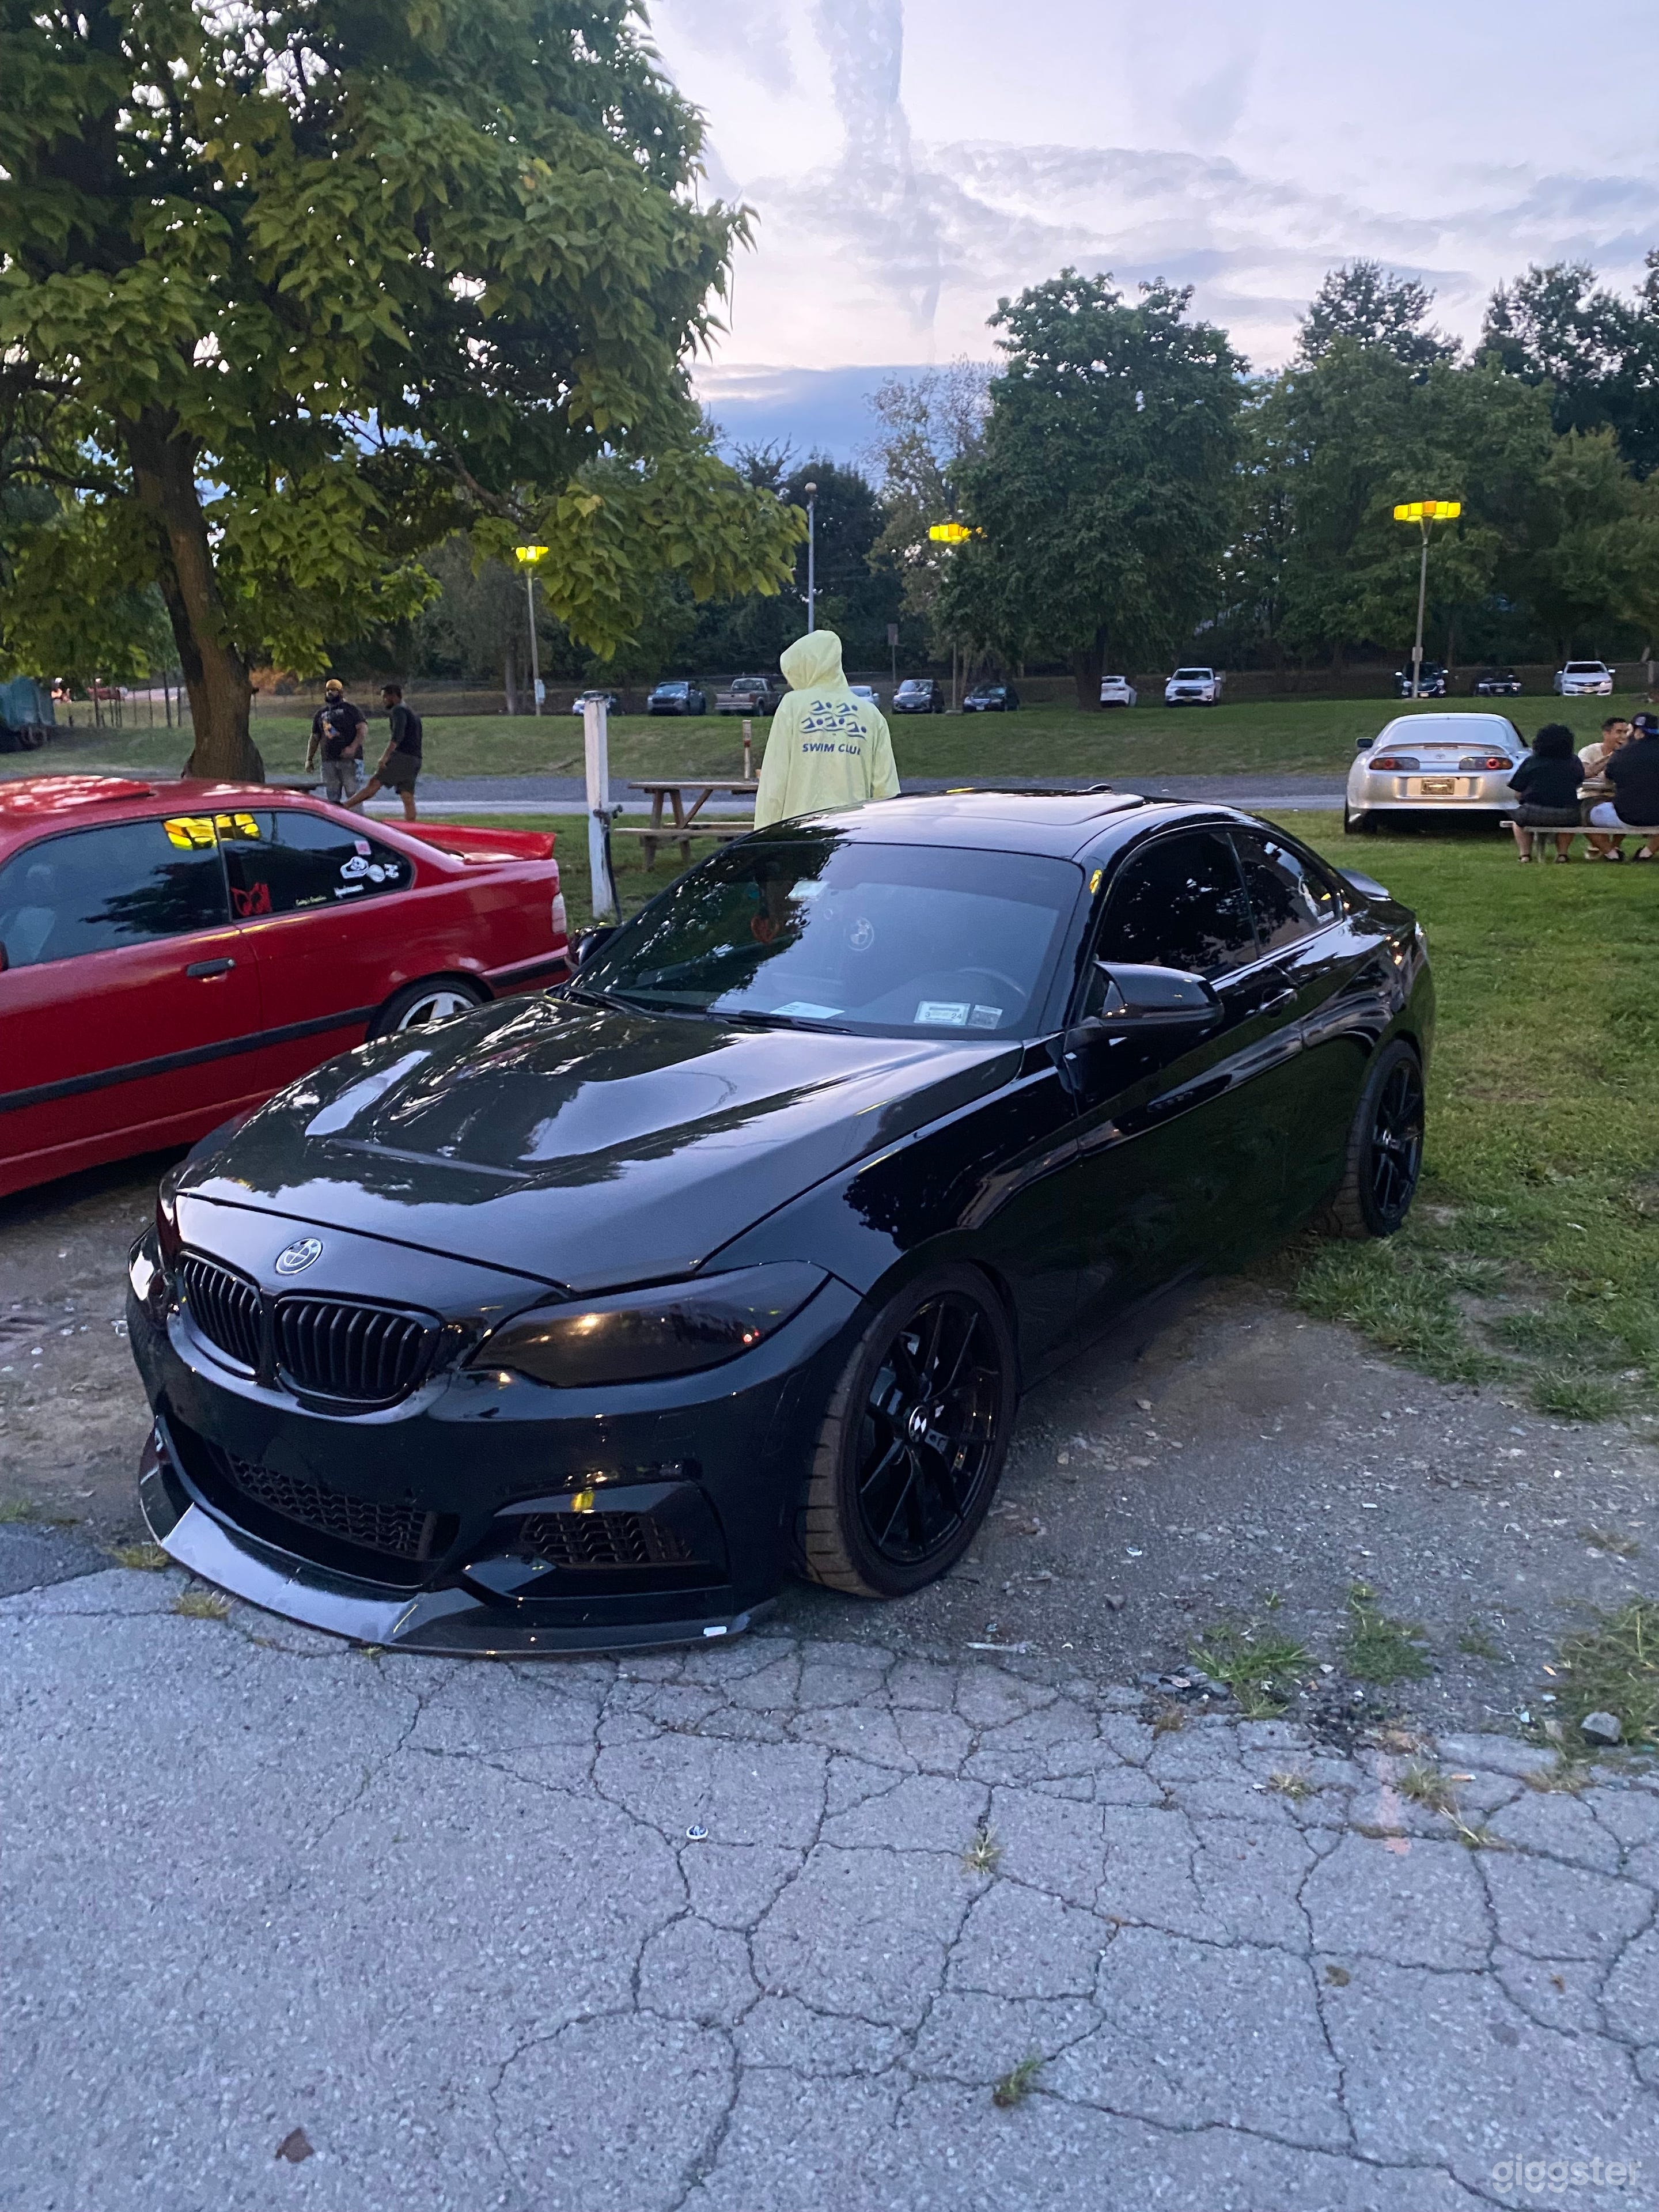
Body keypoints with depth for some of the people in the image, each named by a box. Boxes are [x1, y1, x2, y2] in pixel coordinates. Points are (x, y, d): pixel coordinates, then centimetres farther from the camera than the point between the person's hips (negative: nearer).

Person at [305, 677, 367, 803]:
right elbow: (315, 738, 23)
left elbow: (362, 728, -7)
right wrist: (309, 759, 17)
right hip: (329, 762, 5)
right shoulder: (320, 714, 20)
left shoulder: (351, 709, 4)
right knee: (332, 797, 4)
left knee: (353, 794, -8)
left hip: (350, 760, -5)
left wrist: (353, 747, -20)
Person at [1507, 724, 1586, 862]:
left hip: (1534, 814, -1)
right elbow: (1581, 779, 19)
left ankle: (1525, 854, 16)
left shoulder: (1531, 761, 2)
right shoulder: (1574, 761, 5)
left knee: (1518, 822, 32)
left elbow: (1518, 789, 4)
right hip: (1566, 817, 2)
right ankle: (1562, 853, 25)